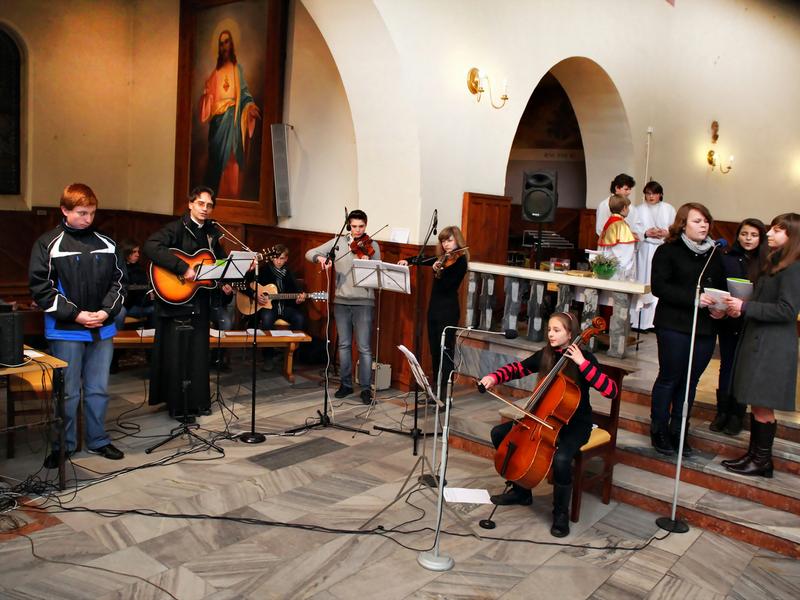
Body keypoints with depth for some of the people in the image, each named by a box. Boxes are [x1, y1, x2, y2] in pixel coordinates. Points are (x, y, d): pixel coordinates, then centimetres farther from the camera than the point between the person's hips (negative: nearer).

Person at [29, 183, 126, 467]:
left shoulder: (106, 244, 6)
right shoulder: (48, 245, -4)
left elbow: (119, 281, 10)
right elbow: (41, 288, -7)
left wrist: (106, 311, -5)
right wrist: (76, 314, -13)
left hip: (102, 330, 3)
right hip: (65, 331, -3)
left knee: (98, 389, 12)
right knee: (67, 392, 7)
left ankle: (98, 440, 27)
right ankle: (64, 444, 23)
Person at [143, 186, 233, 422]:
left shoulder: (213, 233, 11)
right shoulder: (176, 228, -10)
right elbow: (151, 247, -27)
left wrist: (224, 283, 1)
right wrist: (183, 267, -30)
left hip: (200, 302, 7)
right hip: (175, 299, -6)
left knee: (199, 353, 14)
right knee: (176, 355, 0)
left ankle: (197, 401, 27)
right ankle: (178, 406, 12)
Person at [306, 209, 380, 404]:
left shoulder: (372, 246, 0)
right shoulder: (338, 242, 6)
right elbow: (310, 253, 3)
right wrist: (320, 257, -19)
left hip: (364, 302, -3)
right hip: (341, 301, 3)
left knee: (364, 348, -2)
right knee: (344, 345, 11)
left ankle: (366, 388, 8)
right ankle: (346, 384, 23)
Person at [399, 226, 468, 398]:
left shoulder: (460, 261, -9)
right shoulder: (442, 258, 11)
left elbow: (447, 285, -18)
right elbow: (424, 260, 26)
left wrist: (438, 272, -33)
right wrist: (408, 261, 11)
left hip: (448, 311, -8)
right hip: (434, 308, 8)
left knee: (445, 351, -8)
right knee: (434, 351, 12)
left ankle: (445, 395, -6)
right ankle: (436, 389, 21)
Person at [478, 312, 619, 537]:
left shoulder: (584, 357, -16)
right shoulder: (545, 355, 1)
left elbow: (611, 390, -26)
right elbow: (517, 368, 7)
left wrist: (582, 363, -33)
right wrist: (494, 377, -13)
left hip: (576, 423, -6)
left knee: (561, 458, -35)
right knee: (499, 433, -2)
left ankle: (561, 513, -7)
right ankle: (521, 490, 15)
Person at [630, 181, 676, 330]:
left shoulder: (669, 209, 11)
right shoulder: (639, 209, 9)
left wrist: (667, 233, -11)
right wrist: (646, 233, -13)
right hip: (645, 251, -1)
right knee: (644, 282, -3)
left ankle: (656, 321, 2)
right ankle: (640, 321, 1)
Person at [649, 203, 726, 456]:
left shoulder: (714, 255, 12)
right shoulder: (668, 251, -5)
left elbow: (721, 288, 16)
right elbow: (659, 287, -14)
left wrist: (721, 308, -5)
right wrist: (693, 298, -23)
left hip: (705, 328, 5)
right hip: (674, 325, -5)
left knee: (691, 380, 11)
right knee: (669, 378, 3)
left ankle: (678, 430, 24)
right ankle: (659, 430, 17)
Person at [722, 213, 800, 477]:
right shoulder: (774, 263, 15)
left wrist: (745, 307, -17)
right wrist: (740, 307, 2)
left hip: (773, 346, -9)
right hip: (757, 340, 9)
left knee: (762, 407, 0)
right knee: (757, 404, 14)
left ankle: (762, 461, 13)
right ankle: (754, 454, 24)